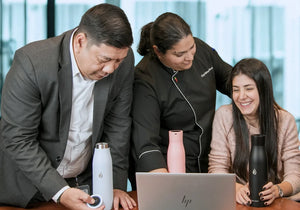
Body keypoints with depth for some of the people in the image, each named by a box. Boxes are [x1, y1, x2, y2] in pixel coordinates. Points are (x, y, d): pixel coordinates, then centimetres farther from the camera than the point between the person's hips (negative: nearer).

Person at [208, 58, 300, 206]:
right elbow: (217, 168, -3)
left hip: (273, 203, 0)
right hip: (237, 202, 0)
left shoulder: (285, 120, 1)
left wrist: (277, 190, -23)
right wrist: (236, 188, -23)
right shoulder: (224, 116, -1)